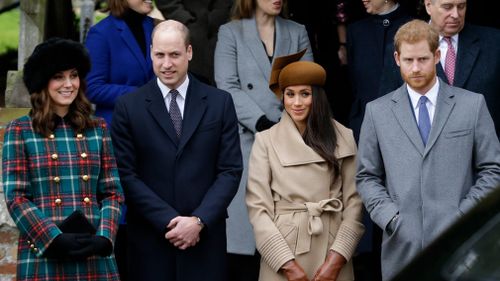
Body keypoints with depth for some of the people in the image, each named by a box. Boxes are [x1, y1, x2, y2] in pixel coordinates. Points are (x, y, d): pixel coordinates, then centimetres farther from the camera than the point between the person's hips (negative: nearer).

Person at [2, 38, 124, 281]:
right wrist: (54, 239, -13)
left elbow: (113, 193, 10)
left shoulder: (98, 129, 11)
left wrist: (104, 237, -6)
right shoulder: (20, 131, 2)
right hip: (43, 256, -2)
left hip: (95, 255, 3)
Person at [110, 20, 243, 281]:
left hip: (205, 238, 1)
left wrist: (199, 221, -10)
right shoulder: (128, 107, 2)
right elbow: (127, 174, -2)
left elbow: (230, 170, 1)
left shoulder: (220, 102, 4)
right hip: (150, 239, -1)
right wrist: (169, 220, -11)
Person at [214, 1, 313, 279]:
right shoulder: (230, 33, 6)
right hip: (248, 141, -2)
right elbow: (228, 87, -3)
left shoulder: (297, 33, 15)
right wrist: (262, 123, -14)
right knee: (245, 230, -5)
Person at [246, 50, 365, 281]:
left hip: (332, 245, 1)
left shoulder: (343, 138, 3)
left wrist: (336, 259, -10)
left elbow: (354, 202, -1)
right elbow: (258, 208, -5)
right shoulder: (266, 141, -1)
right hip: (283, 248, -1)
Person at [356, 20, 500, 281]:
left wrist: (463, 215, -5)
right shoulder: (377, 111, 8)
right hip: (402, 247, 1)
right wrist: (389, 217, -5)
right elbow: (367, 177, 10)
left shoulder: (473, 105, 6)